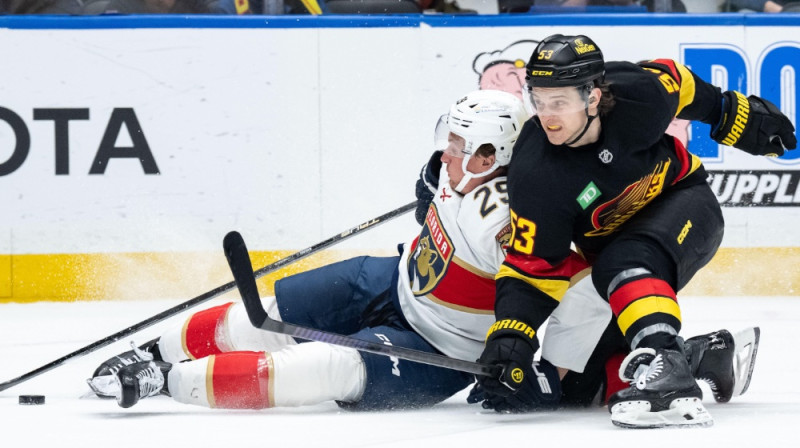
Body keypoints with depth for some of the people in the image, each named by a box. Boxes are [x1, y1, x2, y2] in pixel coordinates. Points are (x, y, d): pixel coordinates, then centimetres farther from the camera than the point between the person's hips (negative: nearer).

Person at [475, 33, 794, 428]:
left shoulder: (639, 95, -28)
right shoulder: (535, 177, -29)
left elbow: (678, 84, -2)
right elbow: (532, 266, -22)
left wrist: (738, 116, 9)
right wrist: (511, 335, -34)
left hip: (682, 201, -3)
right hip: (610, 239, 3)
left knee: (628, 261, -32)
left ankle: (663, 366, -47)